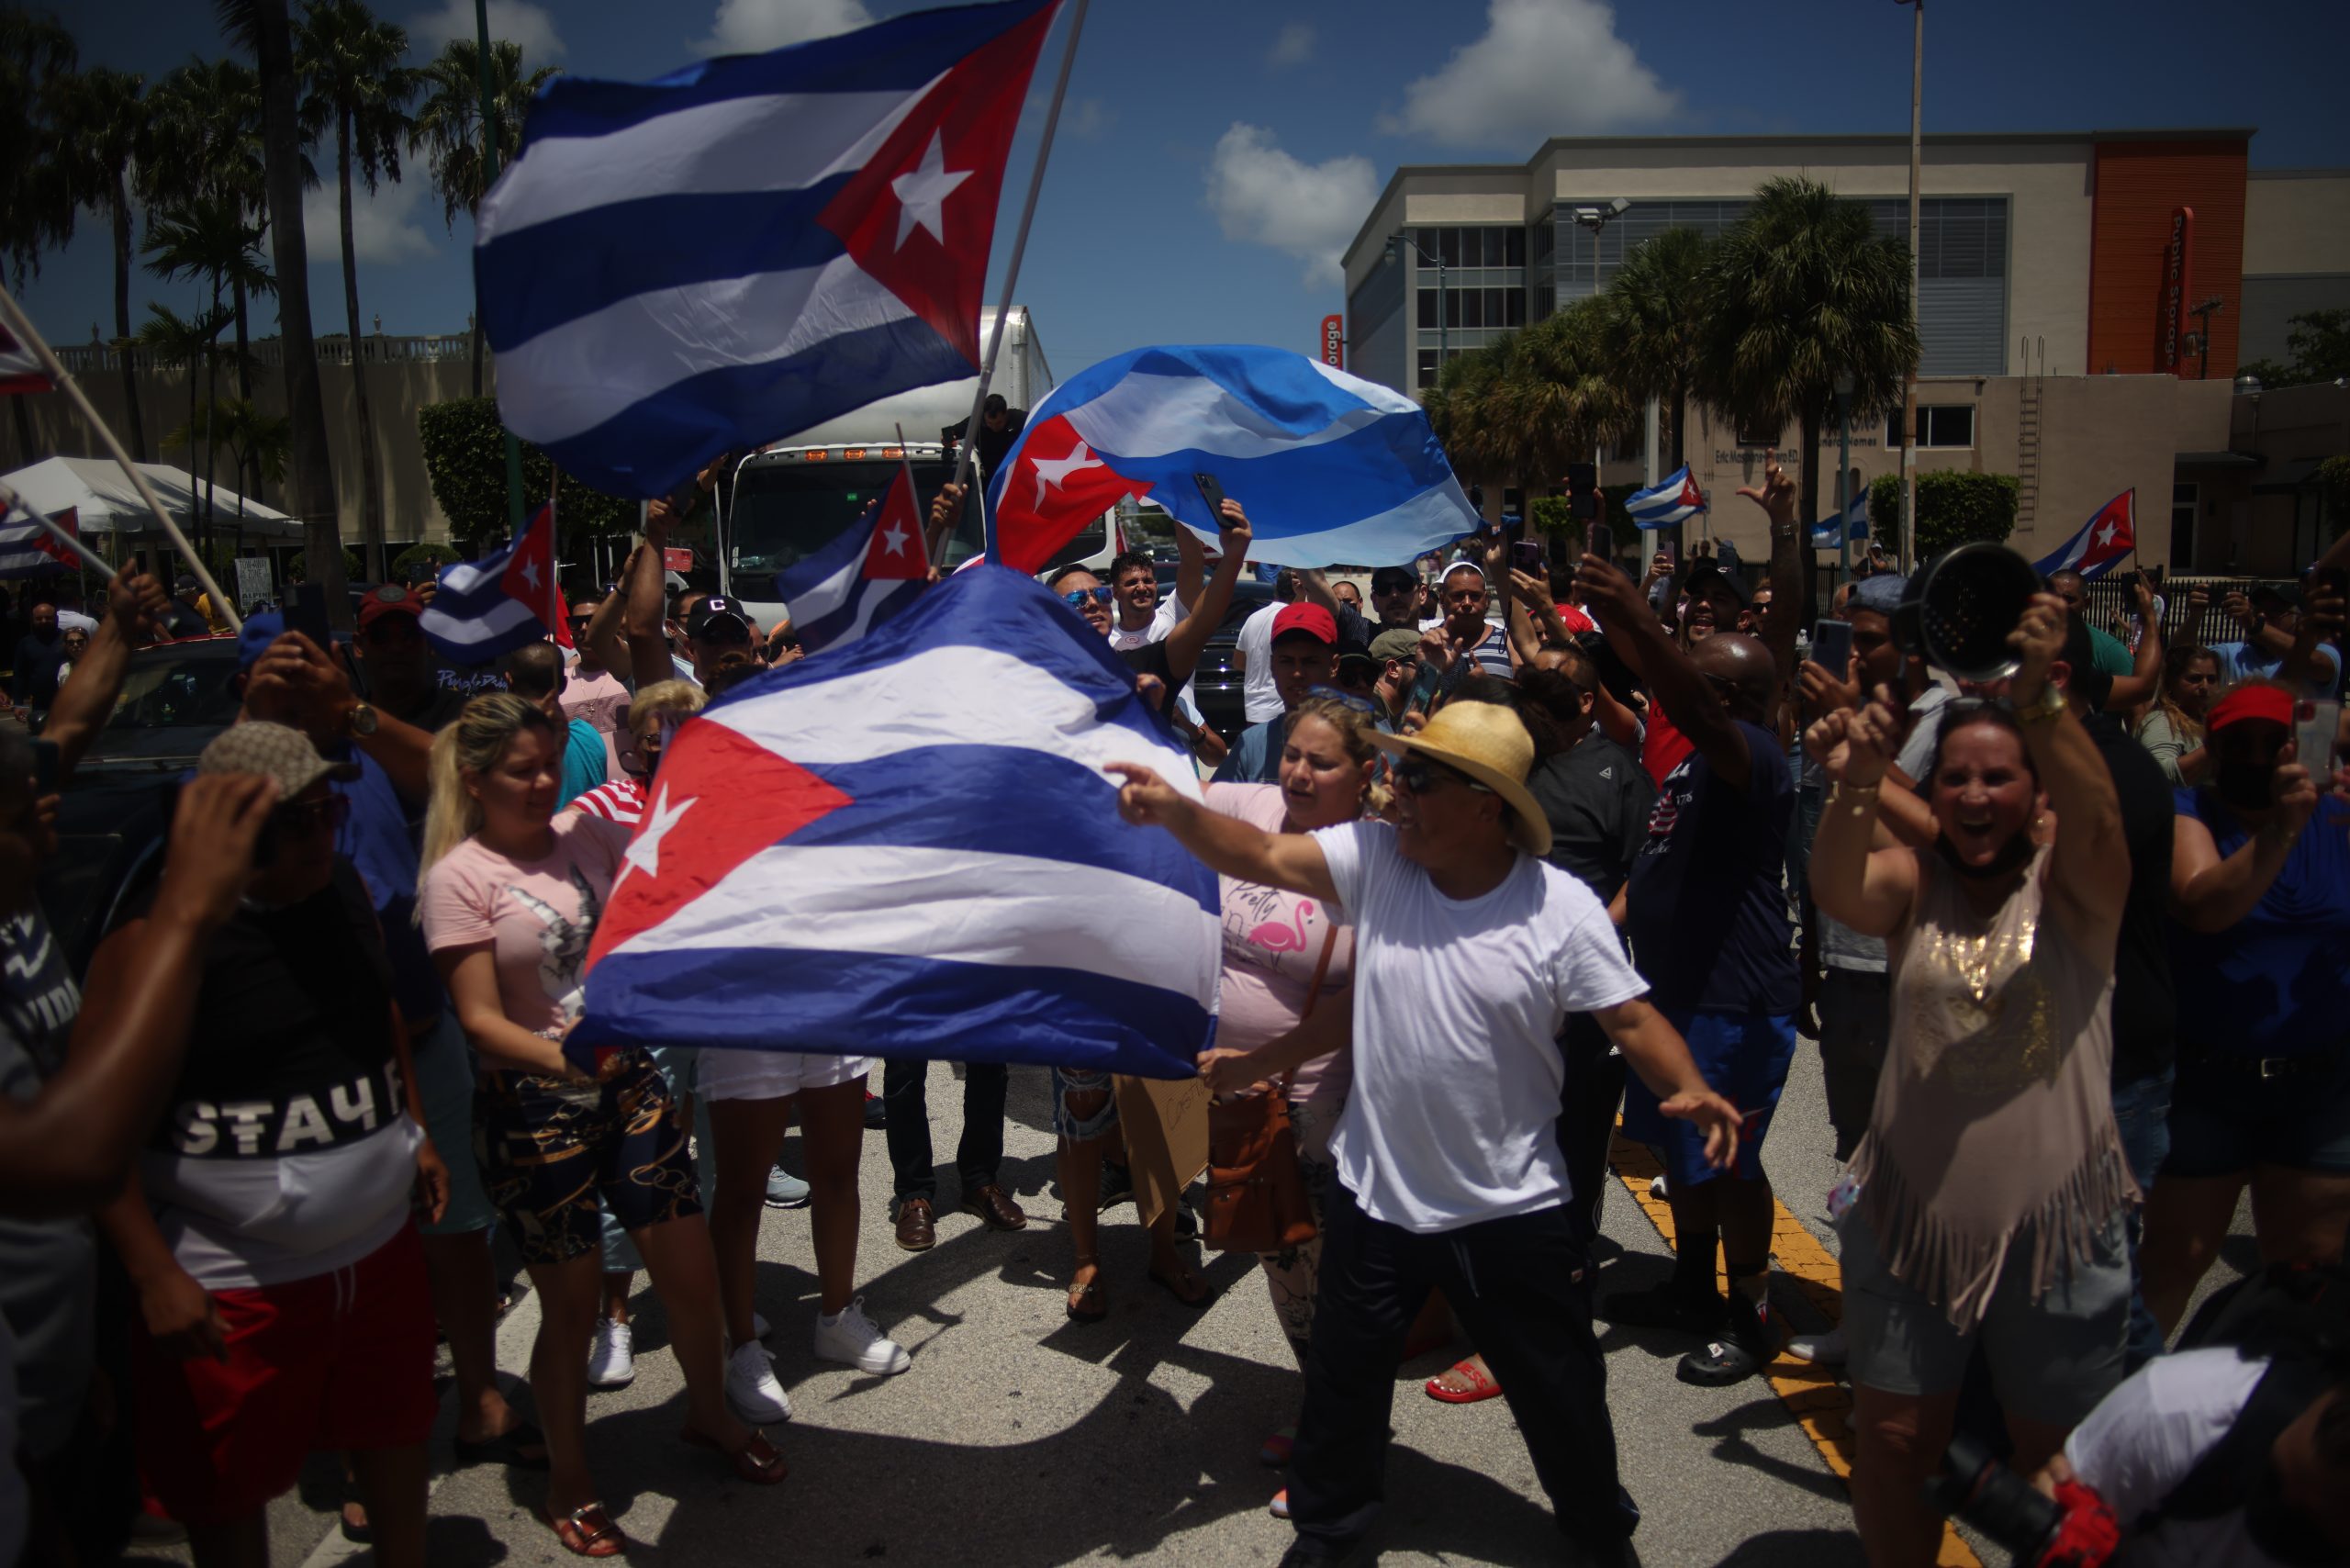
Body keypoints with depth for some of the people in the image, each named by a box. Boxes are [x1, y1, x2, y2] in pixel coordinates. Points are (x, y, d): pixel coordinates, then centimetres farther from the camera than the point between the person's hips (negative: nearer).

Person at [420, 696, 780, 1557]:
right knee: (571, 1302, 6)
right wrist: (563, 1058, -31)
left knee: (690, 1270, 9)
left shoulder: (585, 832, 3)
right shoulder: (460, 876, -10)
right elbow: (481, 1018, -16)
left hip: (630, 1075, 5)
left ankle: (710, 1412, 37)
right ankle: (568, 1484, 29)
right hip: (536, 1105, -4)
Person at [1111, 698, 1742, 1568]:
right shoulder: (1376, 859, -9)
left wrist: (1688, 1087, -31)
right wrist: (1175, 809, -33)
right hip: (1375, 1193, 2)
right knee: (1343, 1380, 19)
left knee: (1560, 1389, 17)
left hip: (1511, 1208, -2)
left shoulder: (1561, 908, -15)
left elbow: (1632, 1017, -13)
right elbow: (1262, 856, -17)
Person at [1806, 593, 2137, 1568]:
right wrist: (1854, 788, -45)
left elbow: (2096, 815, -28)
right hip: (1910, 1213, 2)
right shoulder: (1912, 885, -2)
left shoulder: (2072, 887, -6)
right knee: (1892, 1444, 11)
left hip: (2055, 1228, -1)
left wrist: (2038, 695, -47)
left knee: (2056, 1463, 15)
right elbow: (1837, 892, -24)